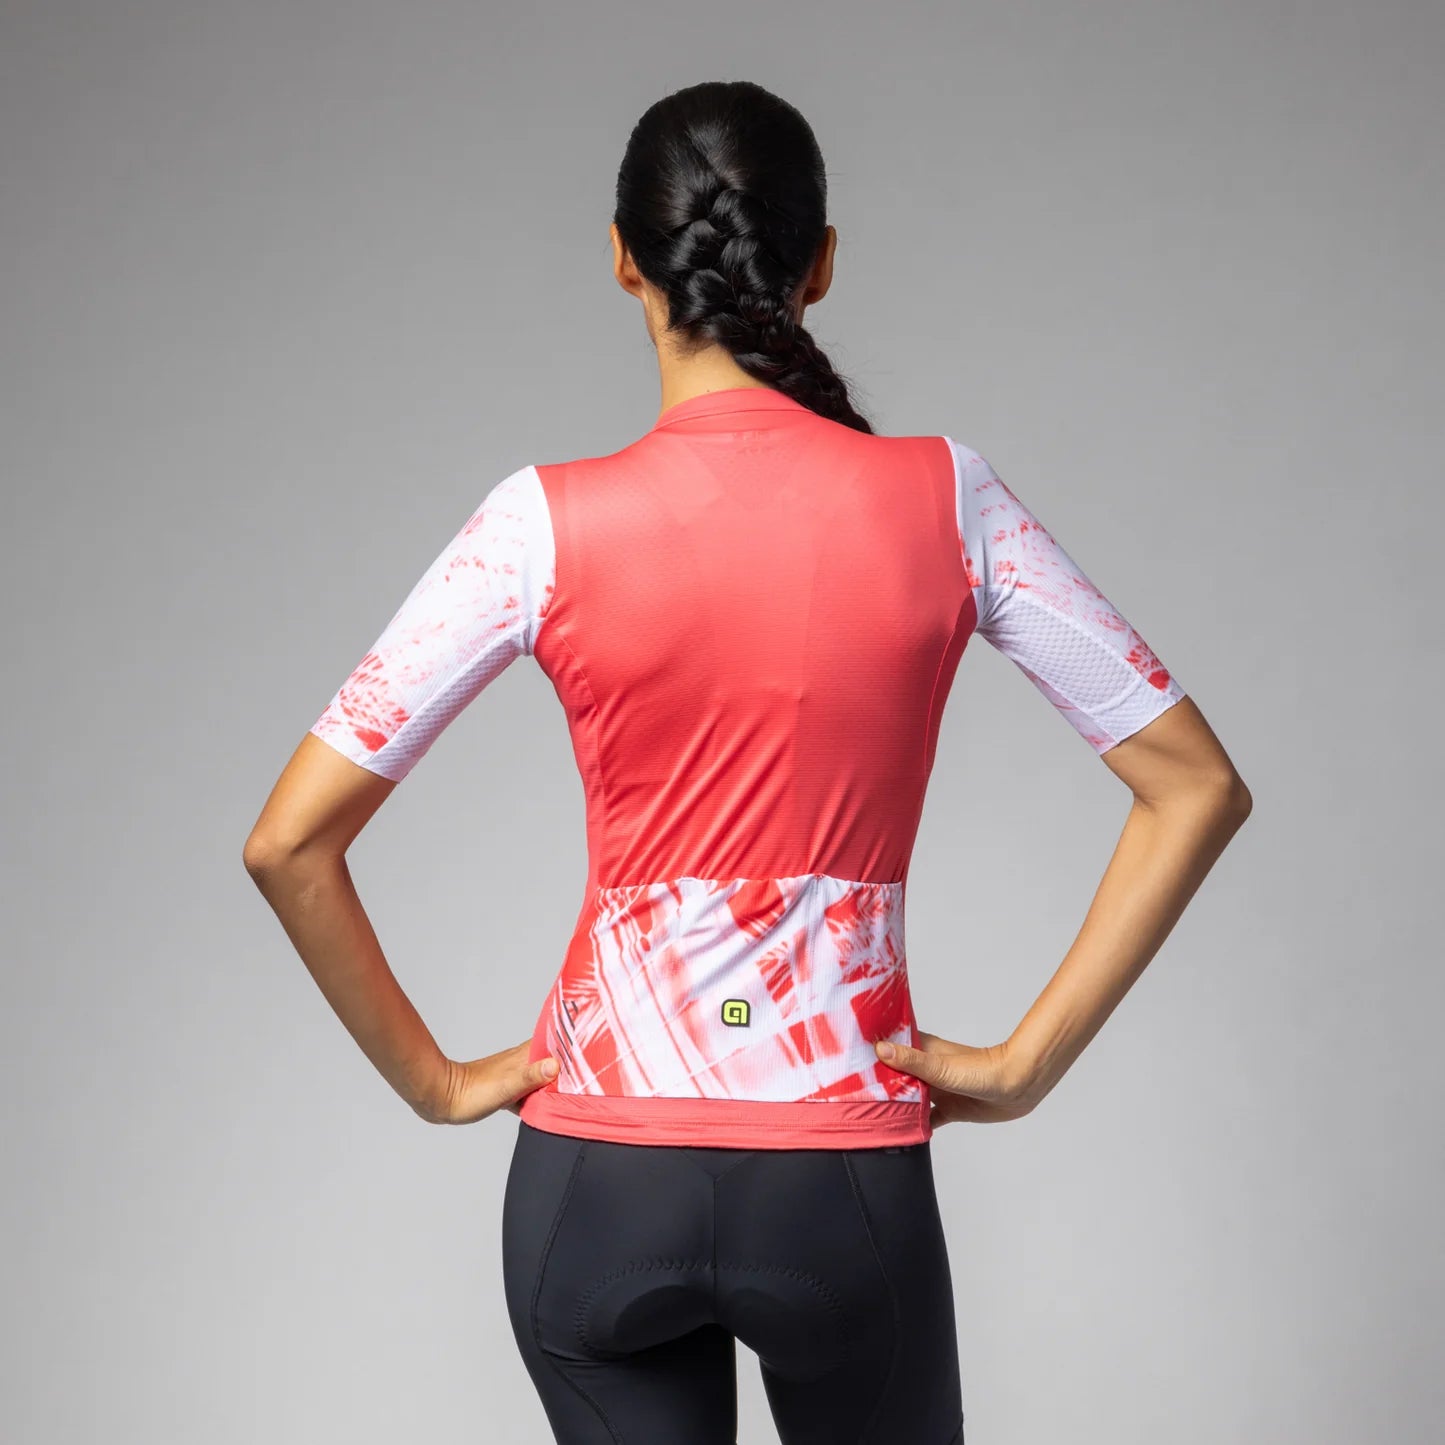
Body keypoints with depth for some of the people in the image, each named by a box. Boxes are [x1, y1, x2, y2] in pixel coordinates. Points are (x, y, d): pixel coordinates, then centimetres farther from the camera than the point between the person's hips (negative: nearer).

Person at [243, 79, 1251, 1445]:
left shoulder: (549, 522, -9)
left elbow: (288, 842, -11)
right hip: (848, 1180, 1)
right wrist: (1024, 1064, -3)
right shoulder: (944, 500, -6)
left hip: (598, 1184, 0)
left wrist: (432, 1078, 0)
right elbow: (1197, 787, -5)